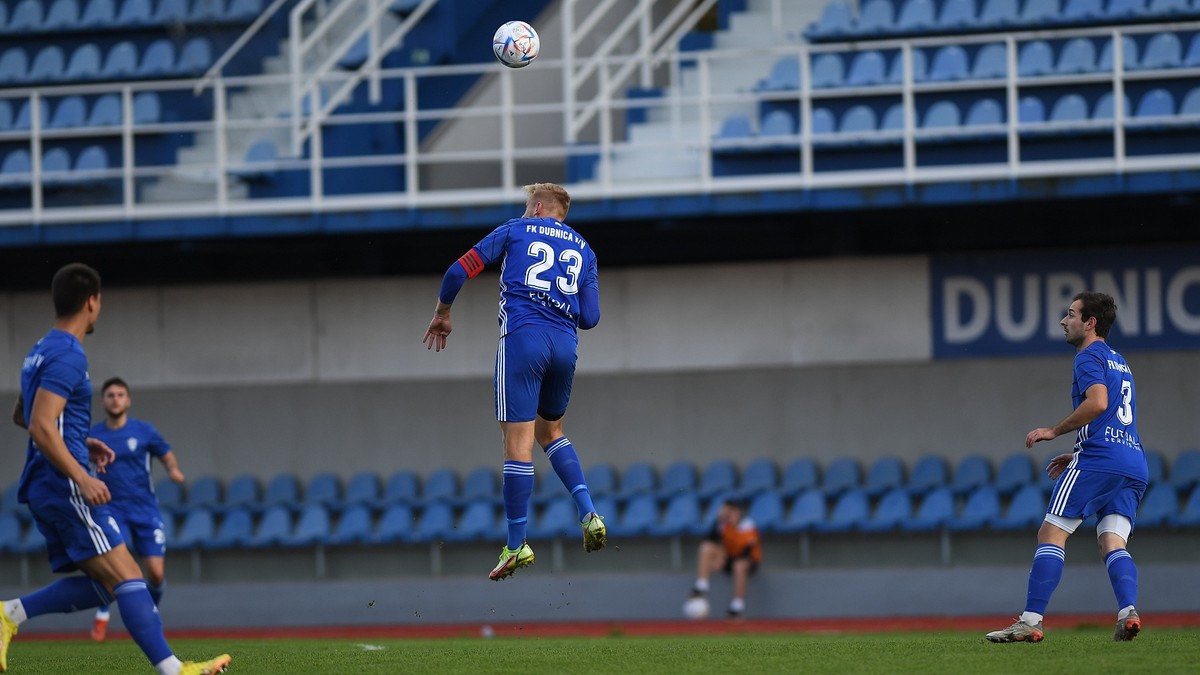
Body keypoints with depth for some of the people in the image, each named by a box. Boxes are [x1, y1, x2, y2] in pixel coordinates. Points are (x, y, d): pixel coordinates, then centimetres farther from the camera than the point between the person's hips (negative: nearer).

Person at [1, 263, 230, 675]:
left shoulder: (42, 352, 18)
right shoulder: (67, 356, -13)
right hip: (64, 486, -10)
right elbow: (41, 427, -21)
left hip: (42, 488, 10)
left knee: (100, 584, 8)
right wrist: (81, 479, -24)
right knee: (126, 577, -14)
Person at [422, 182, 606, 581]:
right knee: (550, 431, 24)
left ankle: (517, 545, -2)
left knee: (518, 443, -3)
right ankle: (588, 515, 5)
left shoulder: (516, 230, 11)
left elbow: (459, 272, 6)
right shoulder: (582, 250, 19)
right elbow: (590, 317, 12)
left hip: (522, 335, -4)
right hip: (565, 345, 4)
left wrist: (442, 314, 22)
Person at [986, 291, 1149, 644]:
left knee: (1051, 534, -5)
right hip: (1135, 463, 9)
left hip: (1099, 459, -9)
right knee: (1113, 544, 1)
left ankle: (1030, 621, -10)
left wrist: (1054, 431, -9)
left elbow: (1097, 403, -19)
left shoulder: (1090, 357, -1)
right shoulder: (1119, 362, 28)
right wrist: (1077, 455, 30)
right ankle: (1128, 611, -23)